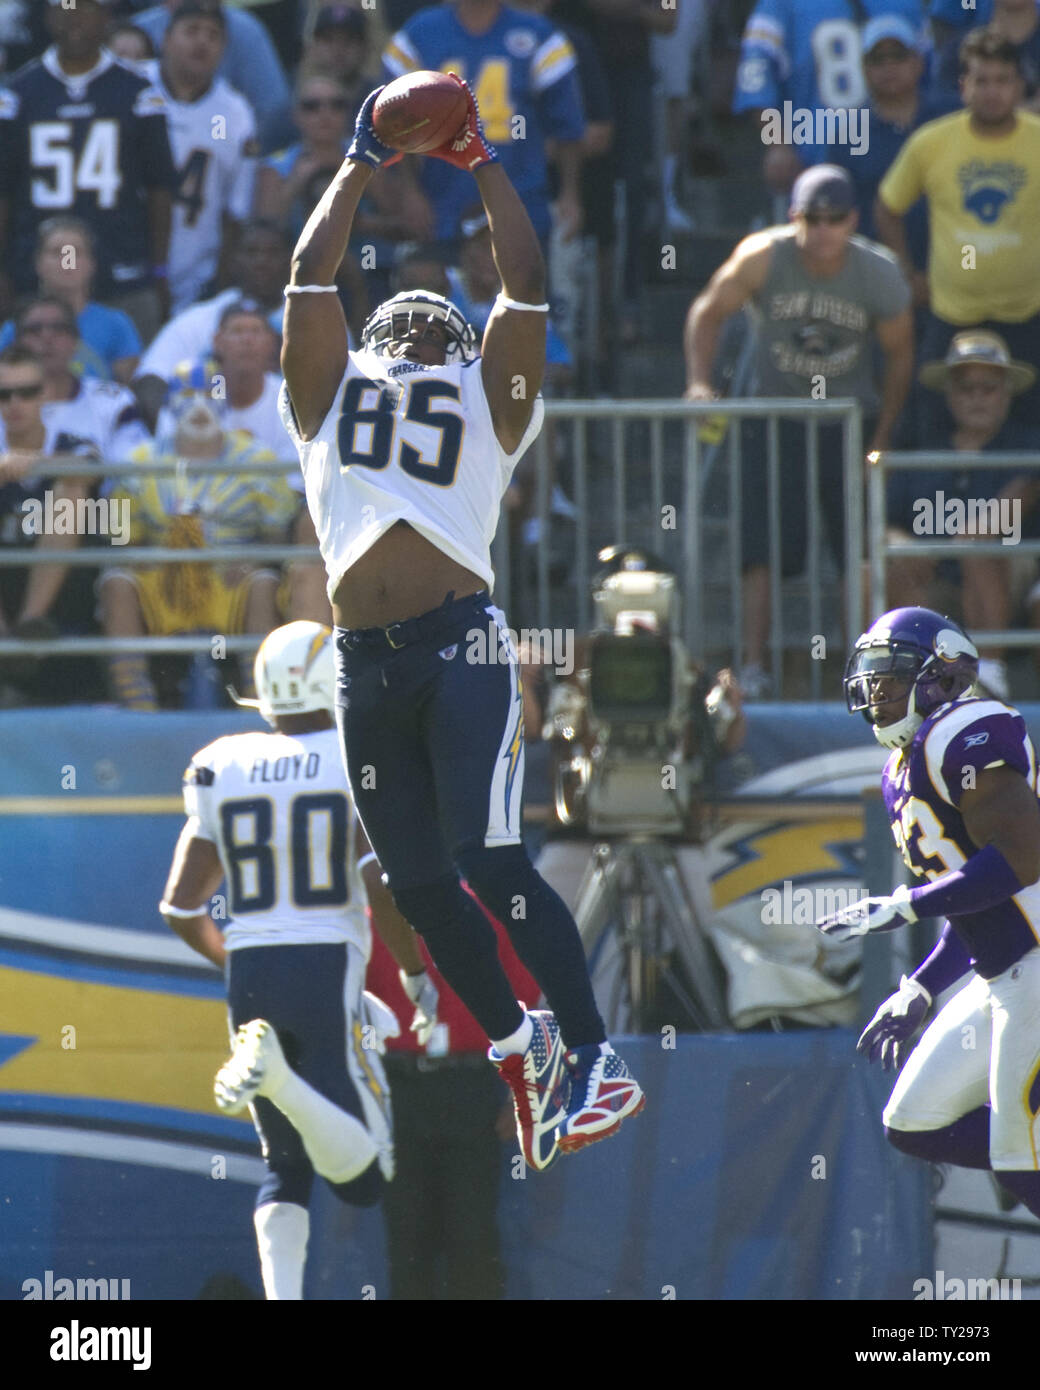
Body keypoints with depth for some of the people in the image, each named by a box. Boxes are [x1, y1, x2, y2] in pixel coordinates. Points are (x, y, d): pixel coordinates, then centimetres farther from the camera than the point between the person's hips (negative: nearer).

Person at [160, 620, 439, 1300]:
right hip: (328, 972, -4)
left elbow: (181, 907, 8)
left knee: (286, 1166, 17)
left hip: (250, 977, 4)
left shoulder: (222, 771, 8)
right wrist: (418, 971, -2)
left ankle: (282, 1296, -4)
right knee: (365, 1177, -5)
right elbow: (380, 883, -16)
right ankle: (274, 1072, -31)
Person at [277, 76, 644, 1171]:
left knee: (489, 862, -15)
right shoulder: (331, 393, 23)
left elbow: (524, 283, 11)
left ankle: (595, 1057, -13)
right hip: (365, 662, 4)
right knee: (418, 882, 4)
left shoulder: (488, 402, 16)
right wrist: (361, 167, 23)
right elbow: (309, 278, 19)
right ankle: (519, 1046, 19)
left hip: (461, 643, -4)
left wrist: (479, 163, 16)